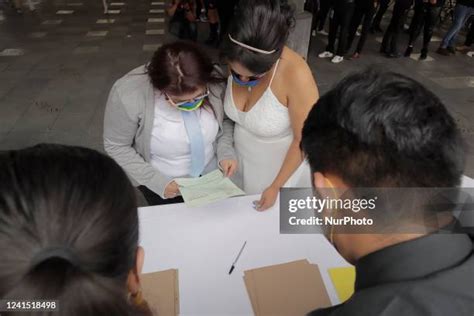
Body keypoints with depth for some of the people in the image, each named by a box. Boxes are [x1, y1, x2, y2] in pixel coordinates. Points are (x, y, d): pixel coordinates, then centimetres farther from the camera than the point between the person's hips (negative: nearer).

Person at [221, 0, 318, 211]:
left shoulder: (296, 75, -35)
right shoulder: (237, 62, -19)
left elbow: (304, 140, -23)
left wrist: (276, 186, -14)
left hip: (280, 165, -4)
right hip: (241, 157, 5)